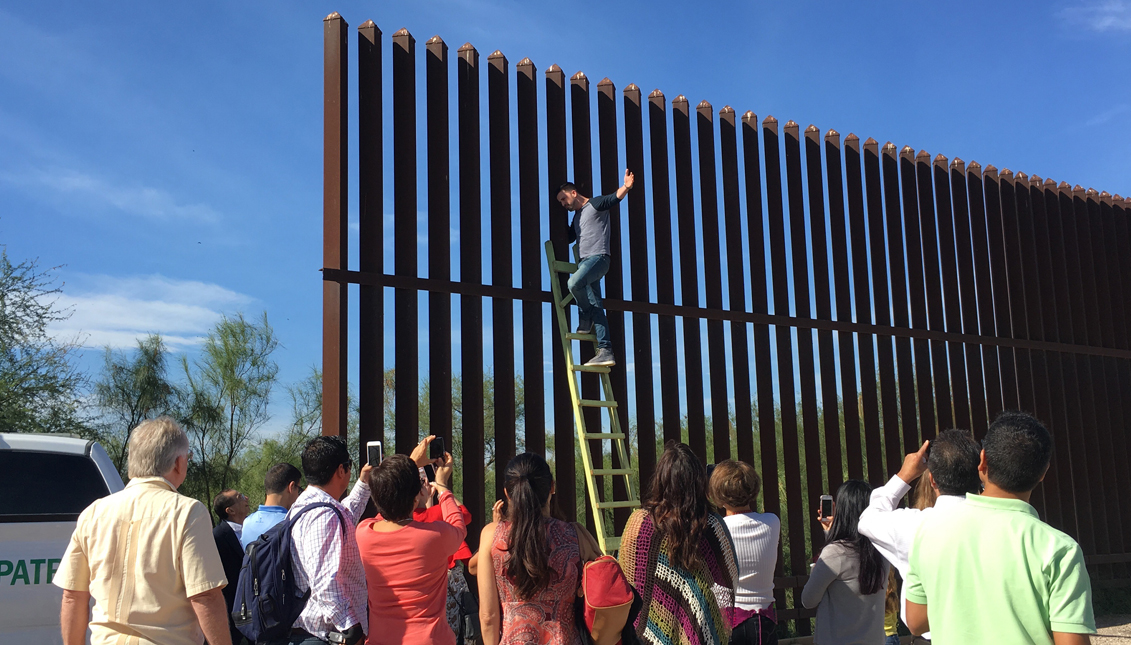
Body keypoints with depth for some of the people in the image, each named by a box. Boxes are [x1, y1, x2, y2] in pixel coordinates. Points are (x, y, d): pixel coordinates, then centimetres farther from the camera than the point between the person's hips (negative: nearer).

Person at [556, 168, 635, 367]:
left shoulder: (595, 204, 1)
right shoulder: (577, 217, 26)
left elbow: (615, 198, -16)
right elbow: (568, 237, 37)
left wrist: (626, 187, -35)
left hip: (598, 257, -9)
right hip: (584, 261, 9)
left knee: (574, 282, -34)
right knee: (595, 306, -1)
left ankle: (586, 318, -9)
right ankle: (605, 351, -5)